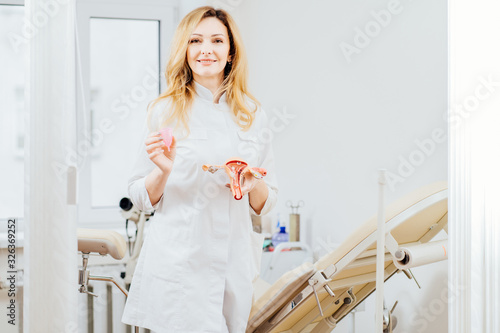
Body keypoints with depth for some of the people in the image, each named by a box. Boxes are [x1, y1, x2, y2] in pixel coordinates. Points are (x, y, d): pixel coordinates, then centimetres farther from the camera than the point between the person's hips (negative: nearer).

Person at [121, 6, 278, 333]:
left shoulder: (252, 114, 8)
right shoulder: (166, 111, 0)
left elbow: (265, 204, 13)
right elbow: (141, 197, 3)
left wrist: (254, 185, -8)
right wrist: (163, 171, -17)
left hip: (234, 266, 3)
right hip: (179, 266, -3)